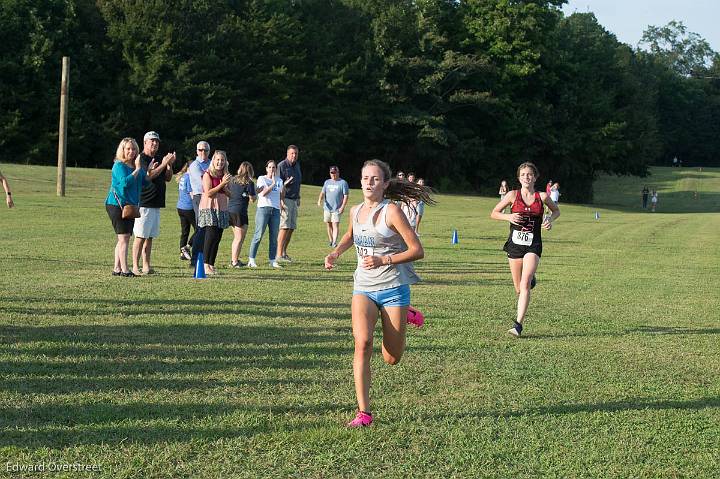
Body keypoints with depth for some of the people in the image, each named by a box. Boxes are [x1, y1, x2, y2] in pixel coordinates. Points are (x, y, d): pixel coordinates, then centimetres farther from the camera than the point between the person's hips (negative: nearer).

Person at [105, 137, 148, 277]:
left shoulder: (137, 165, 12)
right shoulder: (119, 166, -10)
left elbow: (145, 182, 11)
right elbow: (125, 182, -24)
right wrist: (137, 169, -20)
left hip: (131, 205, 8)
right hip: (117, 204, -8)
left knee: (124, 238, 11)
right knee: (124, 237, -12)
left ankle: (117, 268, 16)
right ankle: (124, 270, -12)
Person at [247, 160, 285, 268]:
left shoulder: (279, 180, 17)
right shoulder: (261, 179, 3)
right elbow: (263, 193, -11)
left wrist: (282, 204, 10)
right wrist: (273, 183, -11)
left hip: (275, 210, 4)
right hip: (263, 208, -4)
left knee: (274, 237, 2)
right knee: (258, 235, -8)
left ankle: (273, 260, 6)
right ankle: (251, 259, -5)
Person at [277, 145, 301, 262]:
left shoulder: (297, 165, 16)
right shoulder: (282, 166, -9)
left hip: (294, 200, 8)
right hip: (285, 199, -8)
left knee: (292, 227, 7)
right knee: (285, 227, -13)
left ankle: (284, 252, 13)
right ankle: (279, 254, -12)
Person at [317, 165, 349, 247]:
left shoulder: (343, 182, -2)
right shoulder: (327, 182, 13)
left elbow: (346, 196, -4)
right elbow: (323, 192, 11)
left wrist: (342, 207, -13)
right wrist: (320, 200, -10)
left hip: (337, 209, -5)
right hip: (327, 208, 5)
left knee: (335, 225, -11)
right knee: (328, 224, 10)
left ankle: (334, 242, -15)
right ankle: (330, 240, 22)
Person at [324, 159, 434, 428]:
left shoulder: (391, 211, -12)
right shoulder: (355, 211, 6)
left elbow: (417, 251, -14)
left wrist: (384, 260, -24)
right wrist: (335, 254, 12)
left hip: (393, 288, -3)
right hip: (363, 287, 4)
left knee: (391, 359, 5)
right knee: (362, 343, -20)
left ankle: (402, 317, 38)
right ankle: (363, 413, -14)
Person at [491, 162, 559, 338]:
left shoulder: (542, 197, 1)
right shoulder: (513, 195, 0)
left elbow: (556, 211, 19)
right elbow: (493, 213, 6)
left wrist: (550, 219, -2)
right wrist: (508, 217, -13)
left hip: (533, 245, -2)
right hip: (515, 243, 2)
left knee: (525, 285, -18)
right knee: (518, 289, 10)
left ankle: (518, 324, -17)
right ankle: (530, 279, 48)